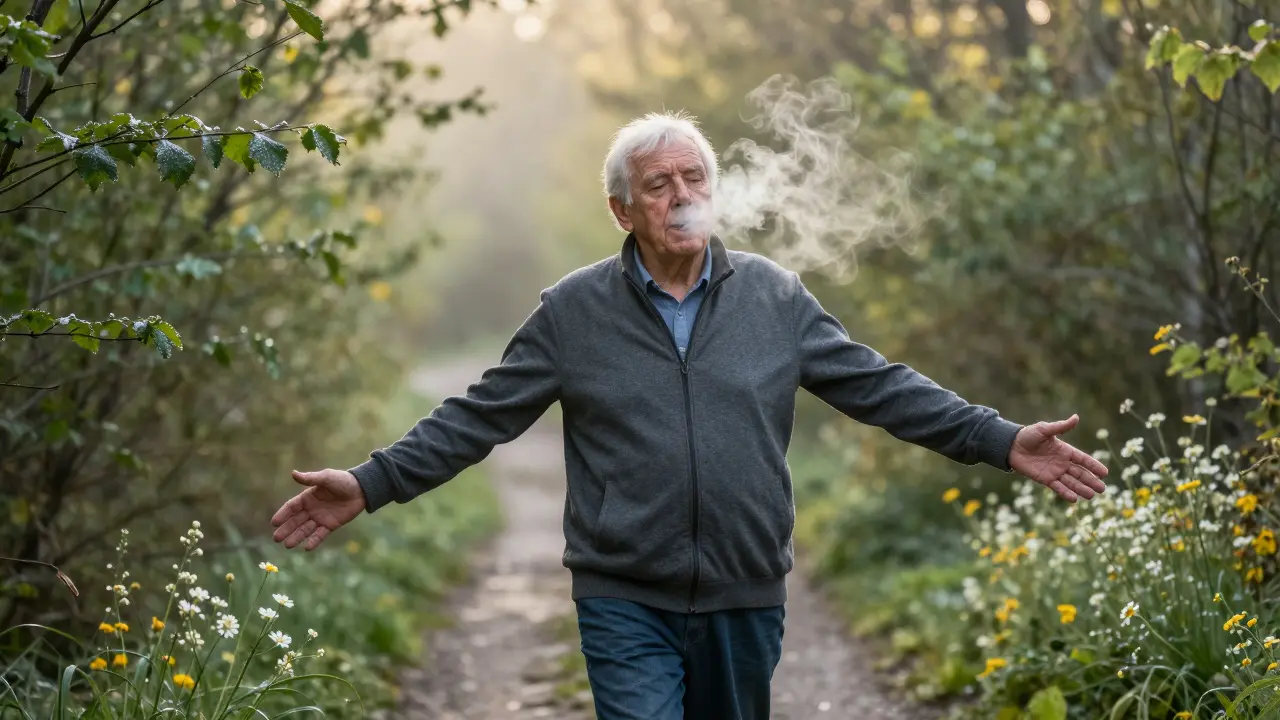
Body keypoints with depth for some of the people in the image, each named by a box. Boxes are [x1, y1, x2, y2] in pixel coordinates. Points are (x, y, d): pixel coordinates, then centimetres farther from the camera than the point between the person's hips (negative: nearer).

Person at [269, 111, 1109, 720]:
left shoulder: (775, 297, 3)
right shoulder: (573, 310, -1)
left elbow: (880, 387, 4)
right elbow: (480, 416, 1)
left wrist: (1003, 441, -2)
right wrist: (372, 485, -8)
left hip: (747, 602, 2)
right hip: (627, 607, -2)